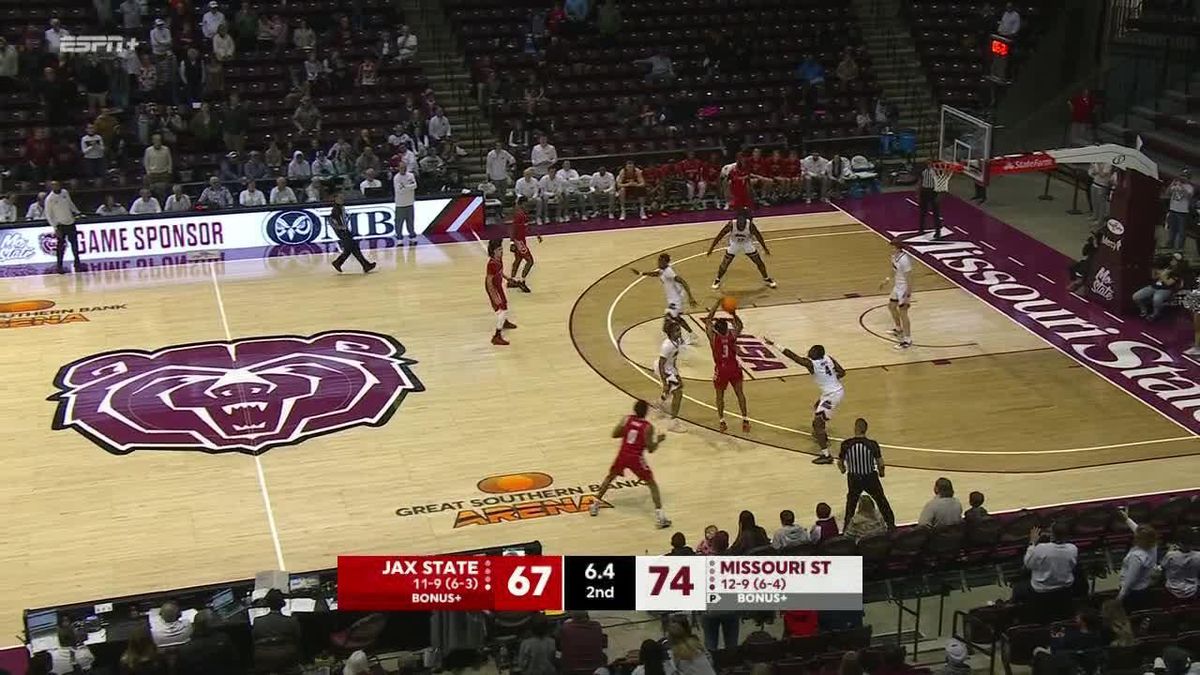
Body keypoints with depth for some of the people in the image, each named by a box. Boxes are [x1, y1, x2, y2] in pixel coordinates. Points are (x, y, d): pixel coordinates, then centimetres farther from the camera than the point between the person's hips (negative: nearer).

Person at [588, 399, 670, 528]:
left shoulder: (627, 419, -1)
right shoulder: (648, 427, -10)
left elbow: (614, 434, 4)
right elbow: (650, 449, -9)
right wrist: (658, 440, 8)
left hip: (623, 454, 4)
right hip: (636, 458, -3)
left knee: (610, 477, 28)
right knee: (652, 484, 7)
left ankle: (595, 505, 30)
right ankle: (659, 515, -5)